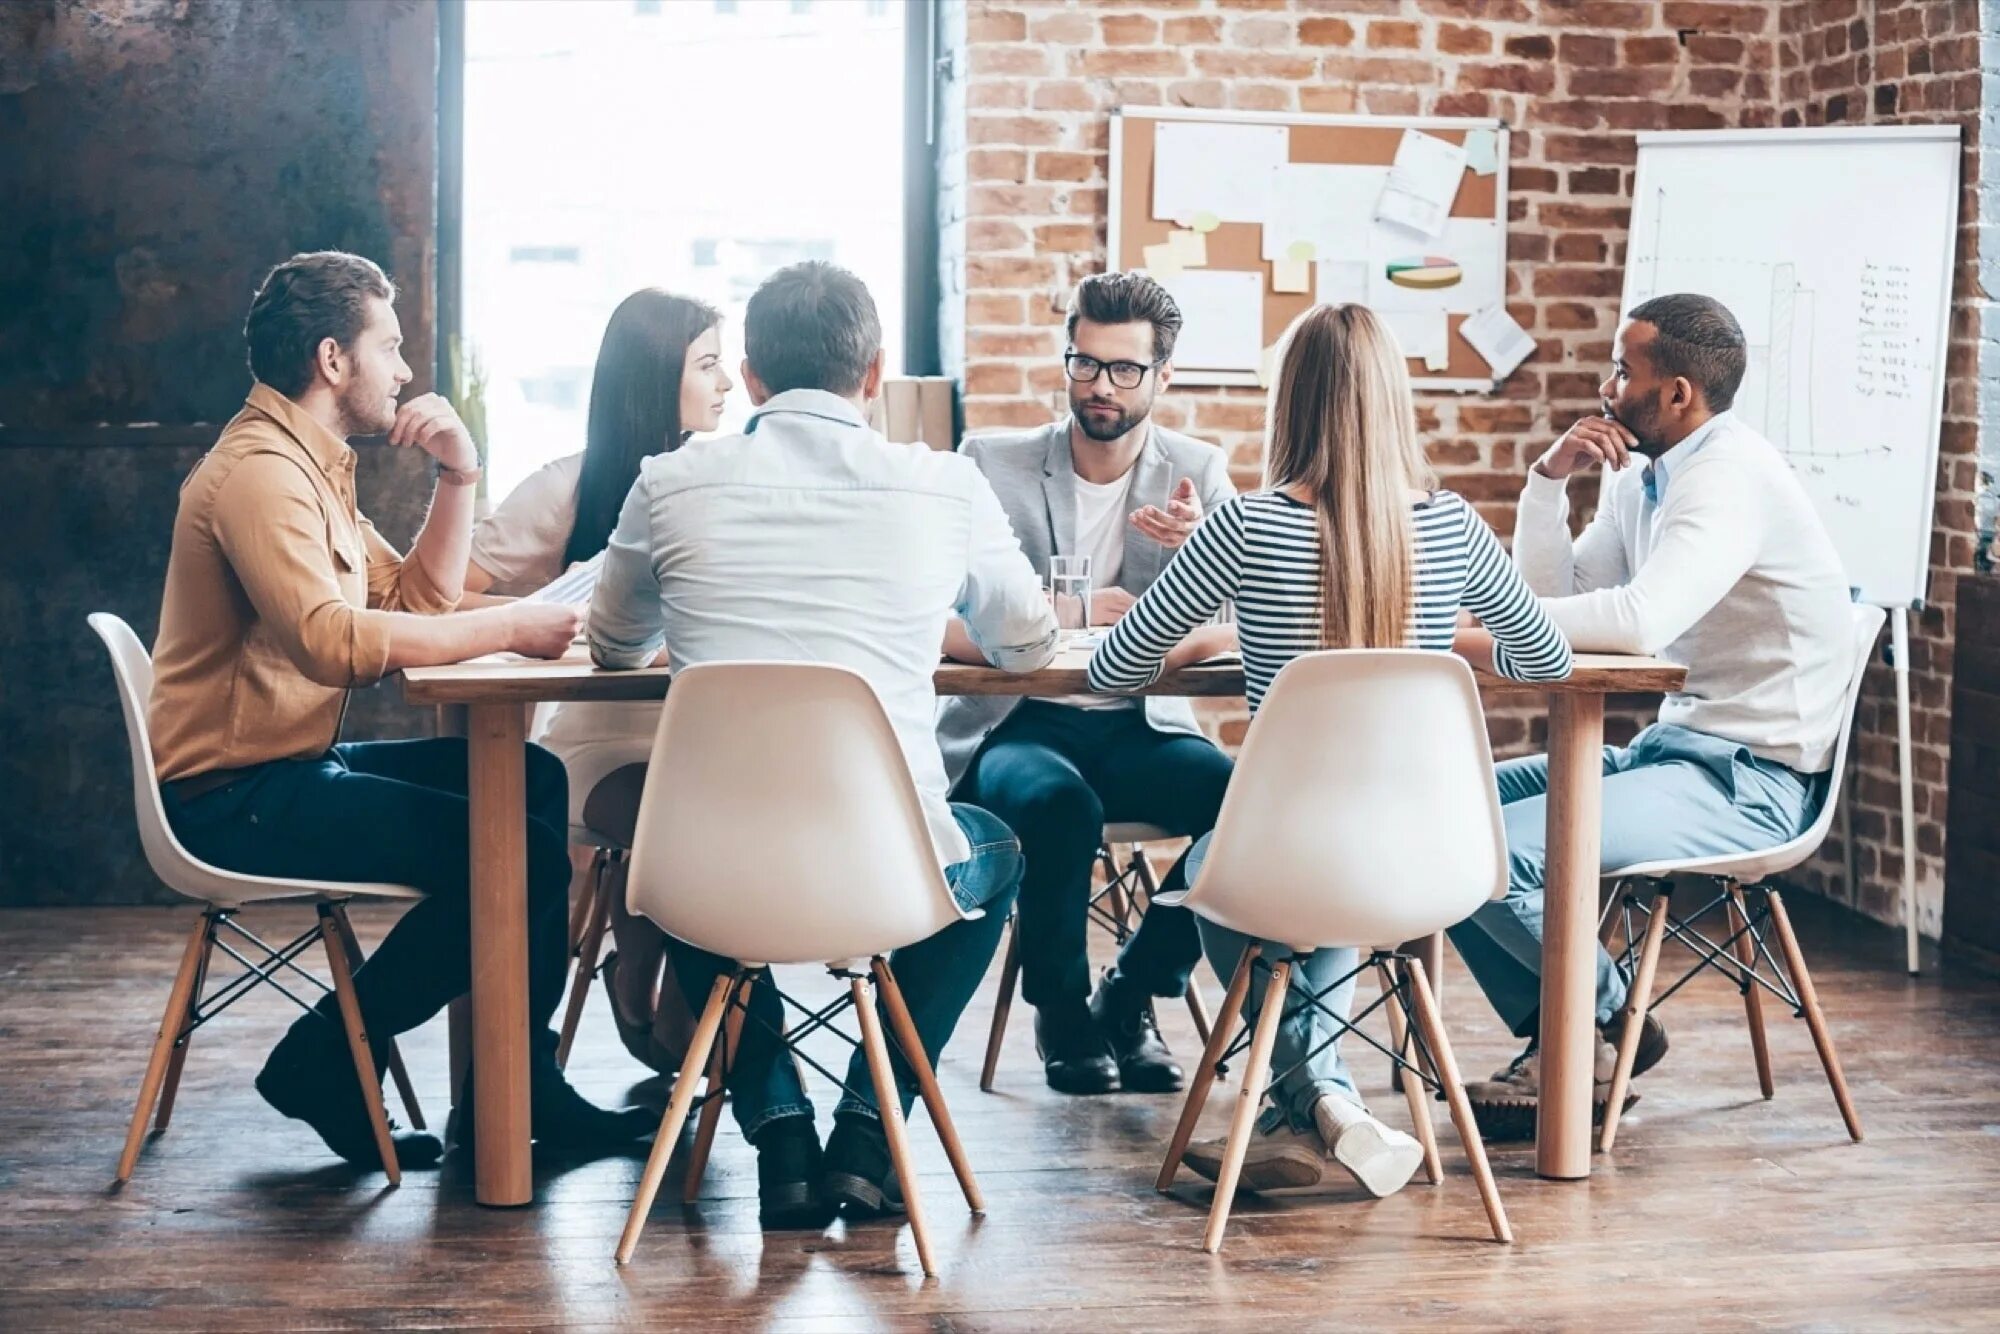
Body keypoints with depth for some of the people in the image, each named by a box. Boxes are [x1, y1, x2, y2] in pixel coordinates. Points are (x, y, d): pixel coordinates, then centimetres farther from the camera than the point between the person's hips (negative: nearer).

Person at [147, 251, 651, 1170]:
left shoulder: (313, 466, 17)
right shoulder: (260, 471, -17)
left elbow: (417, 600, 16)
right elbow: (332, 640, -31)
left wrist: (458, 475, 5)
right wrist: (507, 630, -28)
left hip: (292, 766, 11)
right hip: (236, 796, -11)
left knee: (536, 782, 10)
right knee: (519, 852, -18)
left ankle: (521, 1083, 9)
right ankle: (327, 1062, -4)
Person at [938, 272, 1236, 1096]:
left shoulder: (1198, 475, 7)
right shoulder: (992, 465, 0)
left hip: (1141, 727, 3)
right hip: (1015, 723, -2)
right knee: (1059, 802, -36)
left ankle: (1131, 996, -3)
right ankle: (1059, 1007, -7)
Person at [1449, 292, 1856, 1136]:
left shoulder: (1732, 476, -18)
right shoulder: (1642, 477, 11)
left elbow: (1640, 620, -32)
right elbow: (1556, 602, 11)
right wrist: (1549, 480, -2)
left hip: (1751, 779, -10)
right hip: (1670, 747, 10)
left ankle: (1610, 1027, 2)